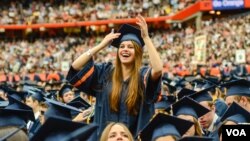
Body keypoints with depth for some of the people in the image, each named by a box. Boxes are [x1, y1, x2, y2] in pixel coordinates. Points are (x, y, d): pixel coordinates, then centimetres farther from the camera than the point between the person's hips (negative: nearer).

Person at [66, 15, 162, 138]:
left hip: (134, 136, -2)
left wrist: (146, 37, -24)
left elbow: (158, 69, -27)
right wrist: (101, 45, -5)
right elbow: (75, 67, -3)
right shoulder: (106, 72, 5)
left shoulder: (143, 75, -4)